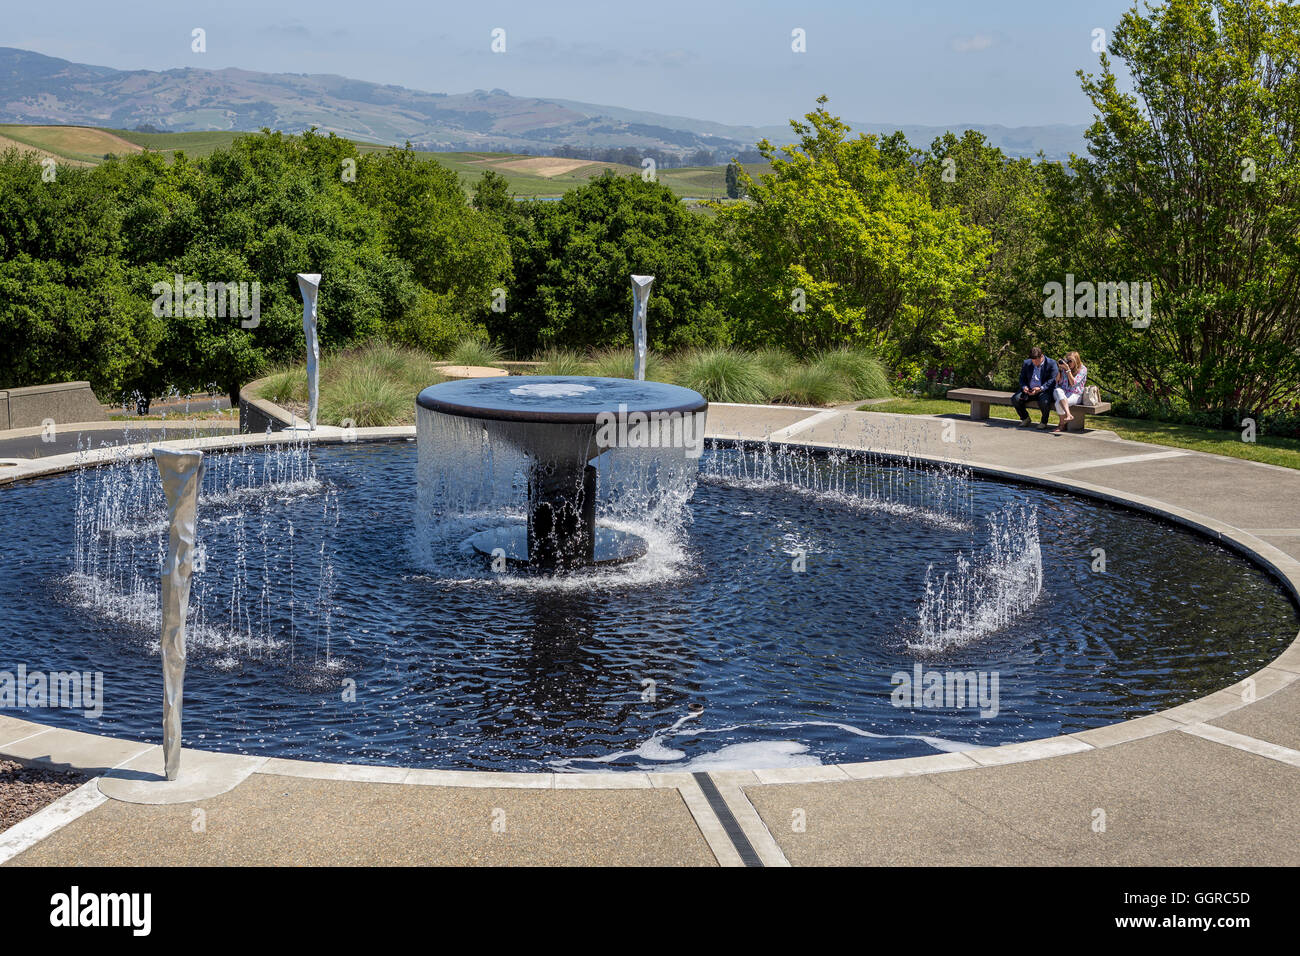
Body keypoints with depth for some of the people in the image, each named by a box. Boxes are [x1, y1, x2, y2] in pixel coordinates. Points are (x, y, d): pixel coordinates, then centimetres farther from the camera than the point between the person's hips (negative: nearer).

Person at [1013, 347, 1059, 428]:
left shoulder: (1051, 363, -4)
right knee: (1015, 399, -20)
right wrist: (1024, 387, -9)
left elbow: (1052, 380, -10)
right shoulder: (1027, 363, 9)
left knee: (1044, 402, -37)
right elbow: (1022, 378, 14)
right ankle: (1025, 419, 5)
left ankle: (1044, 422, -6)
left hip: (1044, 391, -4)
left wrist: (1041, 388, -24)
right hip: (1029, 390, 4)